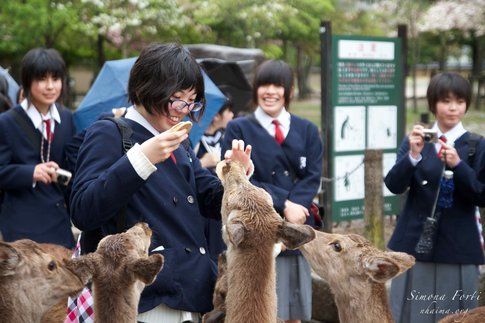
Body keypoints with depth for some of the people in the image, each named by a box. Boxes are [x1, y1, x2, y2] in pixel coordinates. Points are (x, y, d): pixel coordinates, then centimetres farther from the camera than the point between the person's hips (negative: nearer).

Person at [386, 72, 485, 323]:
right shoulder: (415, 140, 4)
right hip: (414, 244, 1)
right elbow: (394, 186, -6)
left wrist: (458, 165, -18)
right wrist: (413, 155, -22)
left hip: (457, 248, -1)